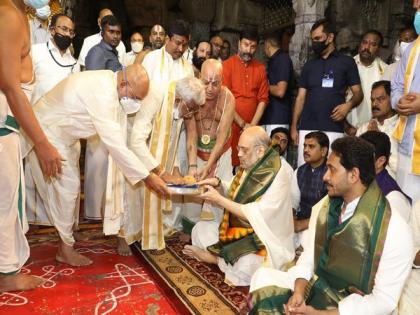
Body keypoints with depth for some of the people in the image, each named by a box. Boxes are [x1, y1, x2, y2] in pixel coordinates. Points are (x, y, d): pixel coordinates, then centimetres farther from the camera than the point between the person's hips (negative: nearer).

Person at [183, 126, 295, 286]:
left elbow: (256, 216, -25)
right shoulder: (248, 167, 0)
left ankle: (216, 258, -7)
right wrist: (217, 184, -10)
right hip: (238, 231, 7)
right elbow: (232, 197, 11)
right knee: (200, 228, 4)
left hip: (263, 240, -7)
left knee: (246, 267, -33)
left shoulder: (277, 177, -21)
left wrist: (219, 200, -23)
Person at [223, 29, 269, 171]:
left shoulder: (260, 68, 9)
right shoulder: (227, 65, -1)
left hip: (251, 128, 3)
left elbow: (263, 99, 6)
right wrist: (243, 124, -9)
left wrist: (252, 125, -6)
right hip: (230, 125, -3)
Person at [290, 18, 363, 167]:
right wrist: (293, 126, 5)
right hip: (307, 128, 3)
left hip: (333, 129, -3)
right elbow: (300, 97, 14)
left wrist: (348, 105, -16)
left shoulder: (346, 62, 8)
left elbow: (358, 93, 7)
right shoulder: (309, 65, 17)